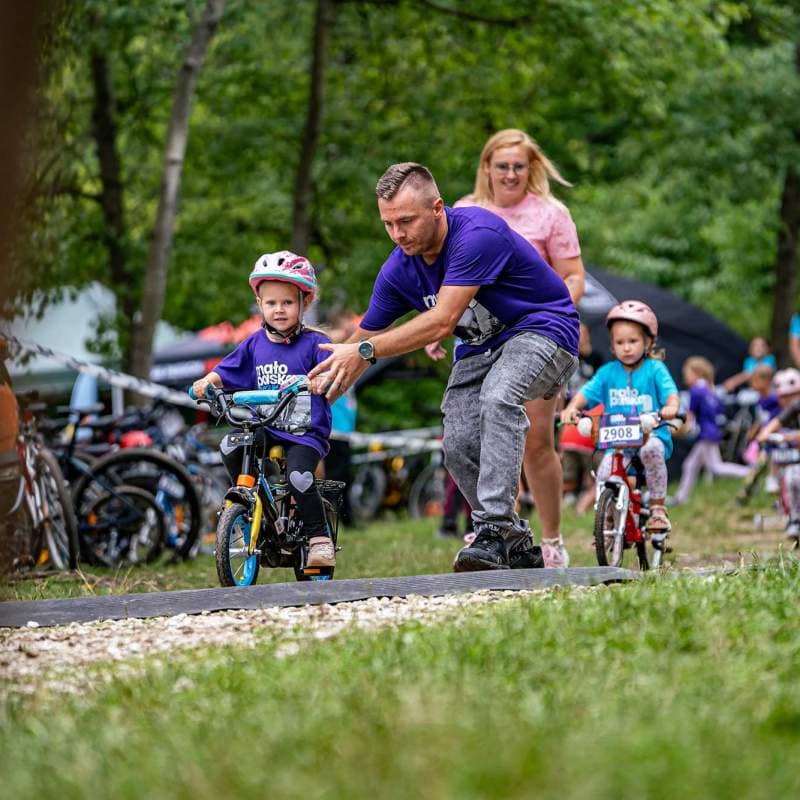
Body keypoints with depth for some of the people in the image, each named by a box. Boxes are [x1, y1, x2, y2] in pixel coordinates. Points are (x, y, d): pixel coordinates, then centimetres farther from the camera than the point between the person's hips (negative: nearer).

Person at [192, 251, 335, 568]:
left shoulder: (314, 343, -4)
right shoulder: (255, 343, 9)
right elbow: (225, 372, 13)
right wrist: (206, 382, -8)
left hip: (306, 432, -4)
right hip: (265, 427, 4)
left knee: (299, 476, -27)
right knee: (230, 446, -22)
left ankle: (319, 538, -5)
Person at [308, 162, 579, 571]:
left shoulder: (477, 234, -30)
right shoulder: (398, 270, -8)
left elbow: (443, 321, -34)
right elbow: (362, 340, 1)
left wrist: (366, 351, -37)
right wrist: (321, 380, -17)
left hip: (540, 330, -7)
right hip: (480, 348, 7)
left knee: (498, 399, -35)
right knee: (459, 445, -12)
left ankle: (494, 529, -37)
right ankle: (518, 548, 4)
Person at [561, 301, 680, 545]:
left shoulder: (655, 369, 5)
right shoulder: (608, 372, 11)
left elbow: (670, 393, -6)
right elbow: (587, 392, 5)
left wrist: (670, 408, -30)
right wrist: (572, 407, -16)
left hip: (651, 434, -2)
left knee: (651, 449, -38)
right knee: (604, 473, -24)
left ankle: (657, 507, -21)